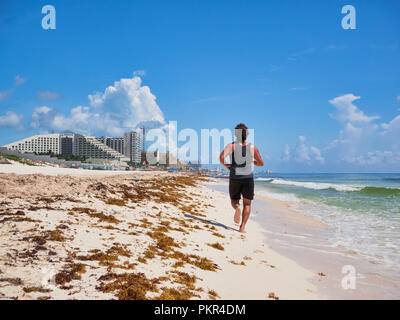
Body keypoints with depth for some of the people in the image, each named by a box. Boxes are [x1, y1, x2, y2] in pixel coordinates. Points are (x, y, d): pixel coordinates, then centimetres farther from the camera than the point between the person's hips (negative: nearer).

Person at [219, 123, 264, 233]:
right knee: (247, 204, 9)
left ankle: (237, 208, -18)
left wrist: (226, 165, 1)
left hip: (234, 178, 0)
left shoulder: (231, 146, -3)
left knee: (234, 200, 17)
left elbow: (221, 157, -18)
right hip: (248, 178, 0)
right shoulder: (253, 147, 2)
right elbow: (261, 163, 8)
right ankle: (242, 227, -2)